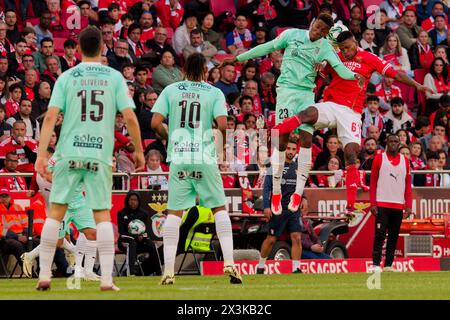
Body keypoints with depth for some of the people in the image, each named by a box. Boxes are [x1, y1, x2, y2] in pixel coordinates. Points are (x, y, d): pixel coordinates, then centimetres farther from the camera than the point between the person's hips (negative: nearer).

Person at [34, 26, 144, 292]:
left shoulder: (66, 78, 4)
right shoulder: (114, 77, 3)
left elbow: (51, 116, -5)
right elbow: (130, 117, -3)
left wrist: (42, 155, -5)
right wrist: (139, 151, 8)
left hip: (70, 153, 0)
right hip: (100, 155, 0)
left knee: (56, 212, 7)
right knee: (103, 215, 4)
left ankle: (44, 275, 5)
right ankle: (107, 279, -4)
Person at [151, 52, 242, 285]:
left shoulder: (170, 91, 6)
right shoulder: (214, 93, 2)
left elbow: (156, 123, -3)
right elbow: (222, 125, -10)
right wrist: (222, 144, 10)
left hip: (178, 159, 1)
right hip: (205, 159, -1)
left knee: (174, 212, 5)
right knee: (219, 208, 11)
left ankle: (168, 271, -2)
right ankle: (229, 263, 0)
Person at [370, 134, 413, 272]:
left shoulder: (405, 160, 10)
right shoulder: (379, 158, 2)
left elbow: (408, 185, 10)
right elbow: (373, 182, 0)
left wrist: (408, 205, 2)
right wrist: (373, 203, -7)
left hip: (398, 204, 3)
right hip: (382, 204, -3)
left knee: (393, 236, 5)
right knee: (380, 235, -9)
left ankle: (388, 265, 9)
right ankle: (376, 264, -10)